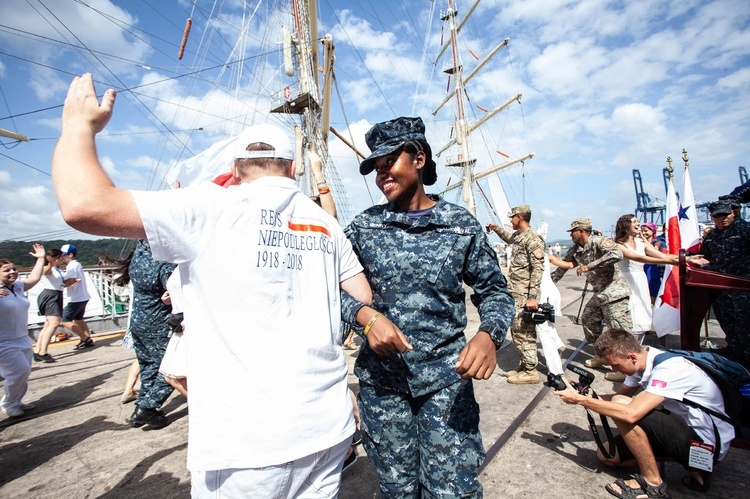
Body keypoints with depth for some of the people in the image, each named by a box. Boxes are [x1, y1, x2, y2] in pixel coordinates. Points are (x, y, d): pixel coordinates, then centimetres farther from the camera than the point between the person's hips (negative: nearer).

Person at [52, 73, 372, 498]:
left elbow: (85, 204, -13)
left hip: (249, 441, -4)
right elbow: (365, 299, 10)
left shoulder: (217, 208, -9)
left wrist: (81, 124, 5)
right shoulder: (326, 223, 6)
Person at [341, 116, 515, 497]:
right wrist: (367, 316, -20)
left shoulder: (461, 225, -2)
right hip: (380, 379, 2)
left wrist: (489, 335, -17)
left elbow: (495, 291, 3)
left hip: (446, 379, -1)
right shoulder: (364, 227, 1)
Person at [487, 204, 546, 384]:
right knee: (516, 330, 15)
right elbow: (509, 238, 41)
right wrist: (496, 228, 35)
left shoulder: (533, 239, -15)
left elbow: (538, 270, -20)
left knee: (523, 331, -4)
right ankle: (524, 364, 27)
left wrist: (533, 296, -24)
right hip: (515, 293, 10)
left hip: (525, 295, -10)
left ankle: (530, 371, 7)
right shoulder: (517, 236, 14)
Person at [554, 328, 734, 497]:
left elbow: (631, 414, -39)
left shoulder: (668, 369, -29)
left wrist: (580, 399, -31)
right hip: (682, 430, 9)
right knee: (606, 455, 2)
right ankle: (692, 465, 8)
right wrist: (589, 396, -15)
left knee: (621, 406, -28)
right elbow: (620, 395, 5)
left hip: (707, 442, -9)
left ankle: (652, 482, -10)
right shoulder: (643, 360, -4)